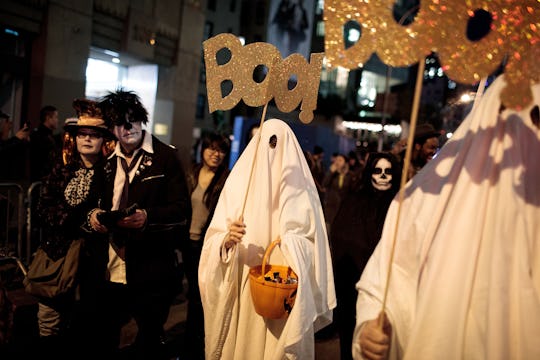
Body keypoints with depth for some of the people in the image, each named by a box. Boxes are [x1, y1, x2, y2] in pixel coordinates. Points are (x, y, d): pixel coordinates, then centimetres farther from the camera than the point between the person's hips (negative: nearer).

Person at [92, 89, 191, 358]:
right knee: (104, 338, 16)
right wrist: (96, 214, -1)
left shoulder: (165, 156, -5)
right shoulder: (108, 161, 10)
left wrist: (148, 216, -25)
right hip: (112, 269, 5)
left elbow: (183, 212, -9)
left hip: (151, 270, -4)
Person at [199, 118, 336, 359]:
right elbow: (214, 238, 0)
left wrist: (289, 249, -25)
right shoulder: (237, 182, 2)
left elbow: (308, 244, -5)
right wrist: (227, 239, -22)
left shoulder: (300, 191, -2)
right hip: (240, 290, 2)